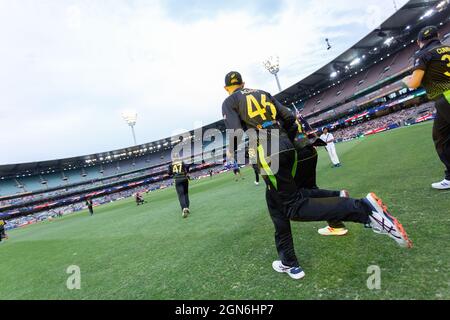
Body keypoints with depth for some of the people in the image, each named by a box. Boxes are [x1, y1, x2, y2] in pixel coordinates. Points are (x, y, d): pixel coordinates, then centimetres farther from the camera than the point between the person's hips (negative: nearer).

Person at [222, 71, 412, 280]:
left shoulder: (229, 102, 7)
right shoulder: (262, 93, 23)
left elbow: (236, 134, -8)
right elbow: (289, 117, 15)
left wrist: (231, 152, 13)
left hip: (267, 154, -7)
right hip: (287, 148, 7)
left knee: (294, 207, -7)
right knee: (275, 204, 17)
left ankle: (363, 209, -23)